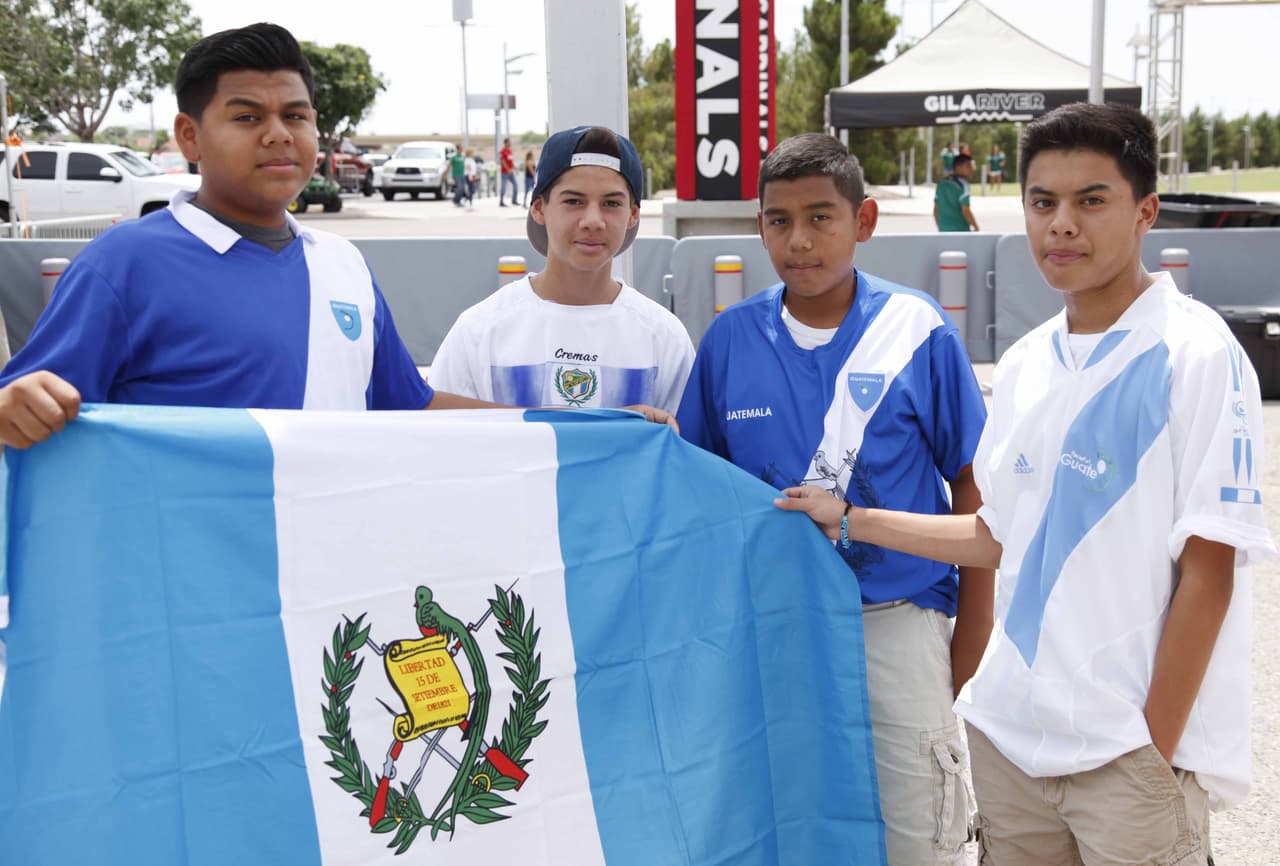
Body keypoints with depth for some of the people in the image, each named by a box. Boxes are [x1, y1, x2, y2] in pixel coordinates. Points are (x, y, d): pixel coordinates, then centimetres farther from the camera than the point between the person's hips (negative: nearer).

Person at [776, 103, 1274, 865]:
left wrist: (1153, 750, -11)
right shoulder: (1024, 365, 7)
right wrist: (849, 521, 12)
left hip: (1134, 748, -5)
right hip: (1011, 732, 6)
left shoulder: (1197, 357, -11)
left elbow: (1207, 572, -11)